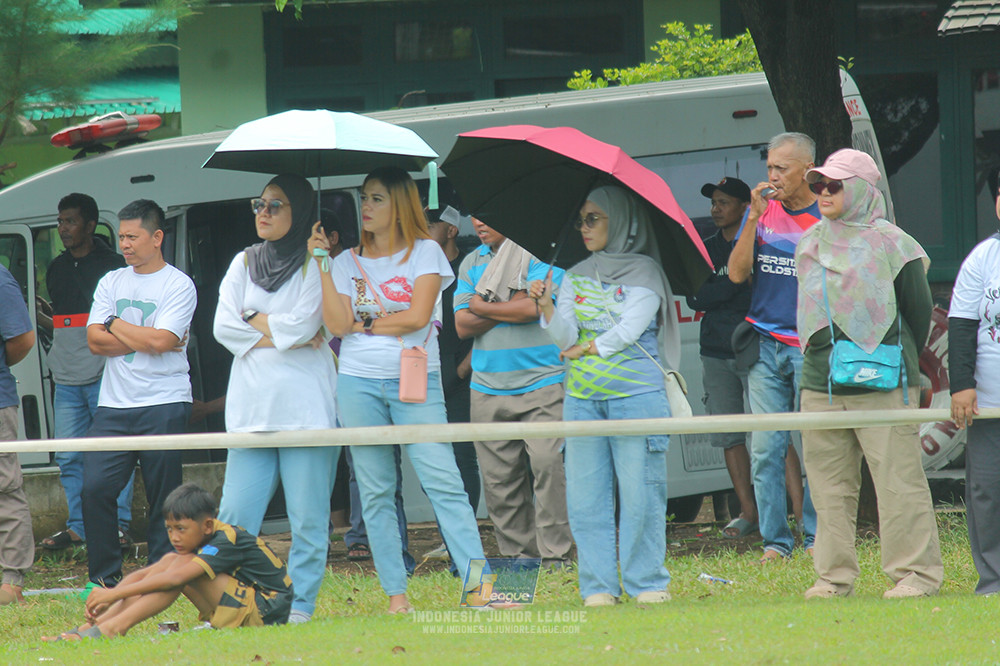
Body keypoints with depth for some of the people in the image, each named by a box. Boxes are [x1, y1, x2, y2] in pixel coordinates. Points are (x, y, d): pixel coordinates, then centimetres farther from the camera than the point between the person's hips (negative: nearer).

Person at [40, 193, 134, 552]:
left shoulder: (112, 266, -2)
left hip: (104, 374, -6)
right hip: (66, 379, 6)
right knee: (68, 457, 5)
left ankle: (118, 525, -2)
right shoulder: (57, 269, 17)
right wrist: (38, 319, 13)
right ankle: (78, 526, 11)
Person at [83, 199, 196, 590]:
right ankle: (104, 577, 3)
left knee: (164, 499, -2)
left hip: (164, 406, -4)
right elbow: (95, 341, 4)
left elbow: (159, 340, -14)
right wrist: (142, 339, -7)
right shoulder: (111, 283, 14)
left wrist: (116, 326, -1)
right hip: (113, 405, 4)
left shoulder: (179, 286, -2)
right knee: (95, 487, -6)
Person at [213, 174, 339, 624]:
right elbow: (224, 327, 5)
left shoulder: (315, 263, 2)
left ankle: (300, 604, 3)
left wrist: (254, 321, 1)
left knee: (308, 519, -3)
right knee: (235, 517, -2)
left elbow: (304, 323, -11)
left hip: (305, 406, -4)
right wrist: (282, 336, -3)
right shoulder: (244, 263, 16)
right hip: (251, 408, 4)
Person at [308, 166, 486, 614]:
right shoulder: (348, 262, 12)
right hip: (359, 382, 3)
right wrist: (322, 265, -2)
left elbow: (417, 316, -8)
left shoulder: (425, 252, 4)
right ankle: (395, 592, 5)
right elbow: (337, 324, -1)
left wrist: (364, 325, -1)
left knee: (443, 482, -11)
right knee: (375, 492, 2)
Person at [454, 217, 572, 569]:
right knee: (499, 478, 1)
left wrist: (482, 307, -2)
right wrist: (511, 307, -6)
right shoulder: (471, 264, 14)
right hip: (488, 390, 5)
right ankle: (518, 556, 7)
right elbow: (463, 325, 5)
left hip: (541, 384, -5)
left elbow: (535, 307, -15)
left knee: (548, 466, -13)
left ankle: (555, 555, -9)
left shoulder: (541, 255, -1)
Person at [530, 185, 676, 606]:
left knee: (640, 493, -6)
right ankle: (598, 586, 5)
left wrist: (584, 350, 0)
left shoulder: (644, 272, 1)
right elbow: (565, 337, 4)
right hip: (582, 398, 5)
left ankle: (648, 583, 2)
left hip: (636, 395, -5)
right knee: (585, 496, 1)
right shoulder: (576, 276, 16)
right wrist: (546, 307, -13)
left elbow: (628, 331, -9)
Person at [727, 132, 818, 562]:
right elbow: (736, 274, 1)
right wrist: (754, 218, -8)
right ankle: (775, 539, 2)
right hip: (764, 346, 3)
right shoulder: (762, 212, 8)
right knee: (766, 446, -2)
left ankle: (816, 537, 6)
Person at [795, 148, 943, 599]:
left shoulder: (891, 243, -5)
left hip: (882, 384, -6)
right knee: (829, 482, 6)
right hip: (820, 384, 6)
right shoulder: (809, 244, 12)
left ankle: (916, 572, -1)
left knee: (898, 479, -6)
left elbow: (919, 309, 2)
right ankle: (834, 574, 11)